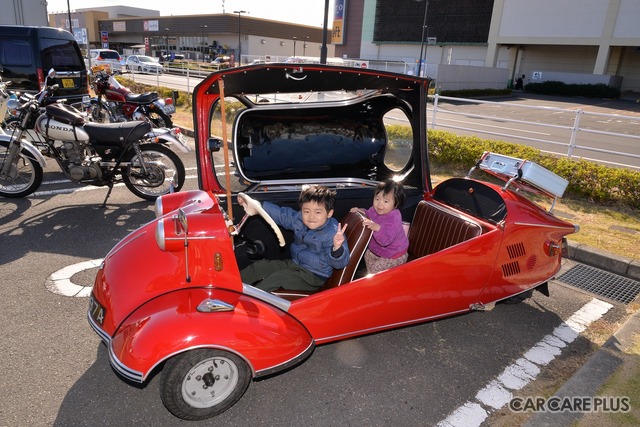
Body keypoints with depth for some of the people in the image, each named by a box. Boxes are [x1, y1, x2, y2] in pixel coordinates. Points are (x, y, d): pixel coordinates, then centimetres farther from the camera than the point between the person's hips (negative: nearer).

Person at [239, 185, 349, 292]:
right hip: (294, 264, 8)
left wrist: (337, 248, -55)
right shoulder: (298, 219, -6)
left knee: (278, 277, -21)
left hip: (314, 276, -7)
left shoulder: (333, 233, -26)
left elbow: (339, 263, -31)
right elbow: (279, 213, 5)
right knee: (261, 266, 4)